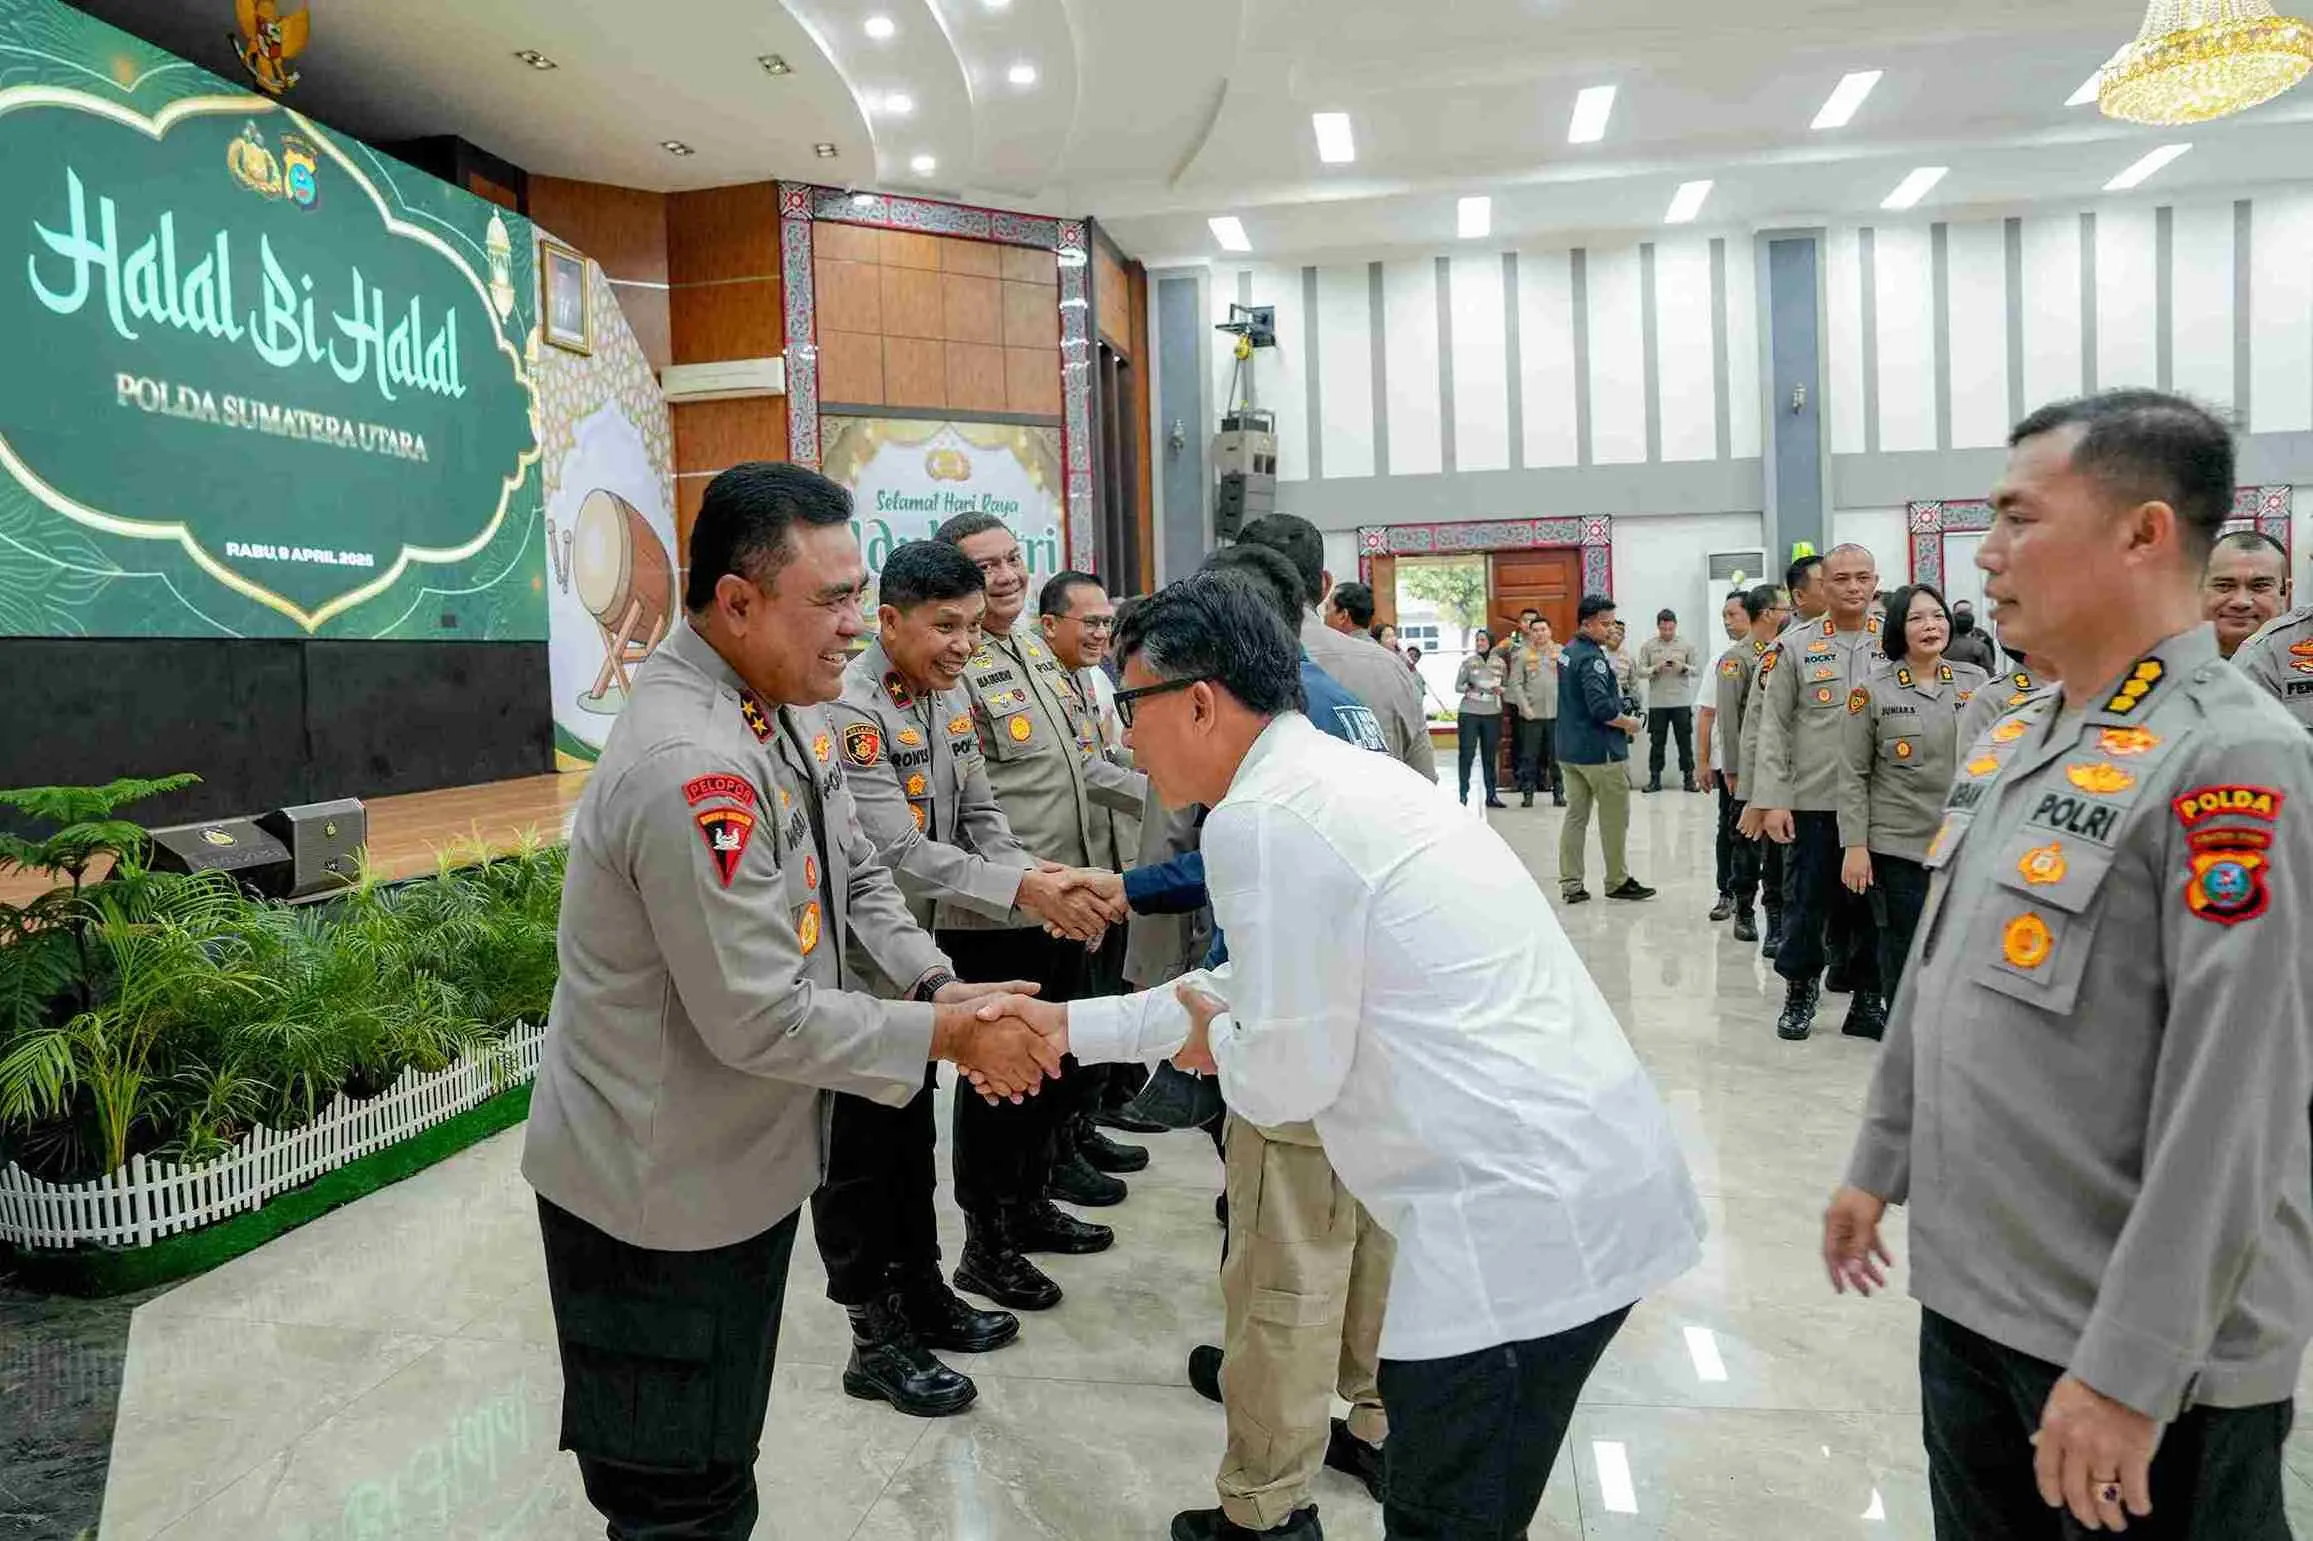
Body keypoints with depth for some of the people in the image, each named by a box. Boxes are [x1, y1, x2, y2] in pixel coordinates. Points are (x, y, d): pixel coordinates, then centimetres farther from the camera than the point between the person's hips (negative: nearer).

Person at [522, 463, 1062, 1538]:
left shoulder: (790, 711, 1)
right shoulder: (690, 768, -30)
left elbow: (855, 878, 10)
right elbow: (761, 1019, -28)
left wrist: (942, 986, -7)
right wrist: (951, 1036, -19)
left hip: (742, 1162, 9)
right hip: (662, 1199, -9)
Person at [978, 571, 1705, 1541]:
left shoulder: (1261, 818, -17)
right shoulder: (1333, 773, 13)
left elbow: (1283, 1076, -14)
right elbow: (1259, 990, 22)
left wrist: (1212, 1039, 7)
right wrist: (1073, 1024, 22)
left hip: (1526, 1215, -9)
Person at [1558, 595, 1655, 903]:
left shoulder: (1568, 652, 11)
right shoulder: (1592, 657, -18)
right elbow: (1601, 707, -27)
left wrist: (1620, 707, 12)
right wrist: (1628, 723, -11)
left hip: (1569, 749, 9)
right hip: (1599, 751, -9)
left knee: (1575, 815, 9)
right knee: (1615, 818, 5)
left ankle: (1571, 885, 9)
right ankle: (1618, 881, 14)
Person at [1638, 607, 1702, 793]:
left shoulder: (1687, 645, 4)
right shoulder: (1648, 645, 3)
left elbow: (1697, 670, 4)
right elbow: (1640, 670, 0)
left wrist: (1683, 667, -16)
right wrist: (1655, 669, -18)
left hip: (1682, 702, 0)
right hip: (1657, 703, 0)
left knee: (1685, 741, 4)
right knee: (1657, 742, 6)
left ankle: (1689, 777, 11)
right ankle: (1655, 778, 12)